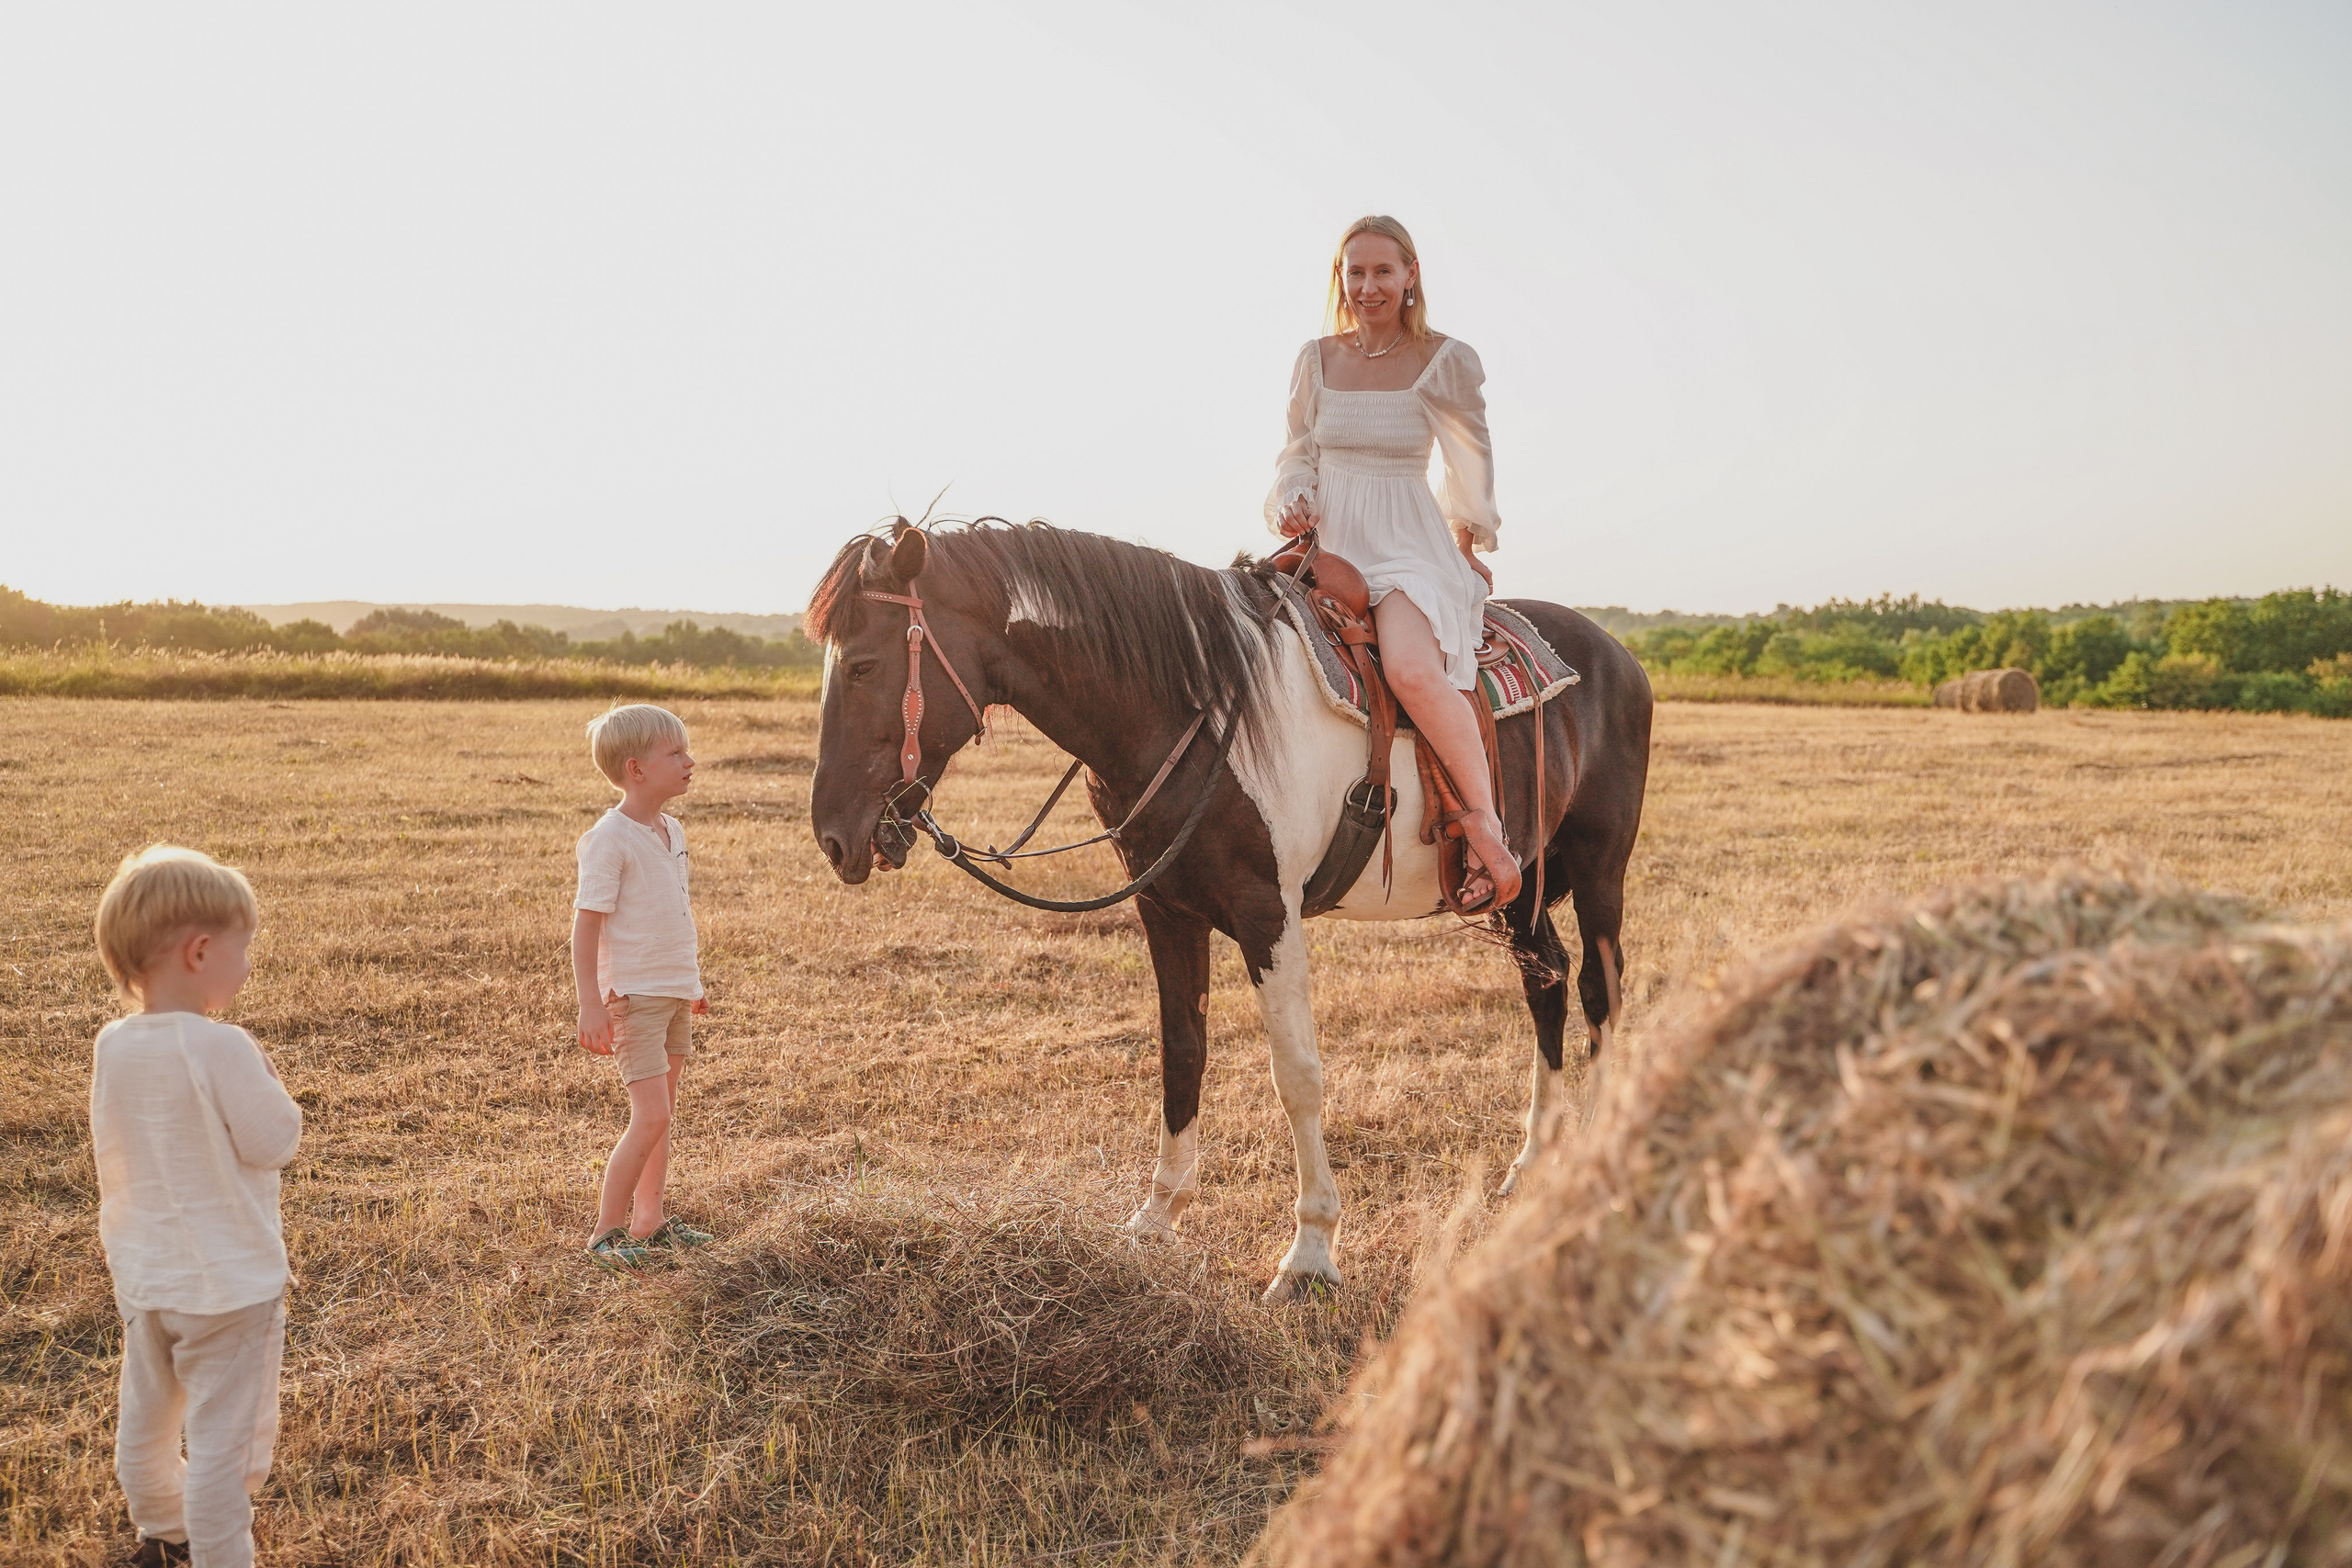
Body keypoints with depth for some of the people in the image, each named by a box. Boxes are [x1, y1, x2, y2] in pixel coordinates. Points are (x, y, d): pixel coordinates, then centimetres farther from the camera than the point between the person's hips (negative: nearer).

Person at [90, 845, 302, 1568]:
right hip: (229, 1279, -7)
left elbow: (110, 1147, 8)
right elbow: (273, 1143, -18)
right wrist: (266, 1083, -4)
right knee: (226, 1434, 4)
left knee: (146, 1418, 23)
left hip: (142, 1275, 7)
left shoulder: (111, 1045, -5)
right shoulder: (222, 1049, -25)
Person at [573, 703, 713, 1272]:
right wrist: (590, 1005, -20)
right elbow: (586, 923, -17)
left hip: (676, 992, 8)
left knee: (662, 1114, 14)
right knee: (651, 1116, -11)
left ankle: (649, 1221, 25)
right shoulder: (609, 838, -16)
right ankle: (606, 1233, 2)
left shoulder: (672, 831, 9)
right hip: (633, 995, -8)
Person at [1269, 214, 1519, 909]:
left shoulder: (1446, 362, -1)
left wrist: (1465, 559, 15)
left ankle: (1486, 825, -23)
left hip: (1409, 547, -5)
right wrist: (1291, 501, -5)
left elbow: (1471, 465, 9)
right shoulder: (1317, 360, 9)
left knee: (1413, 669, -34)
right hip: (1326, 545, 5)